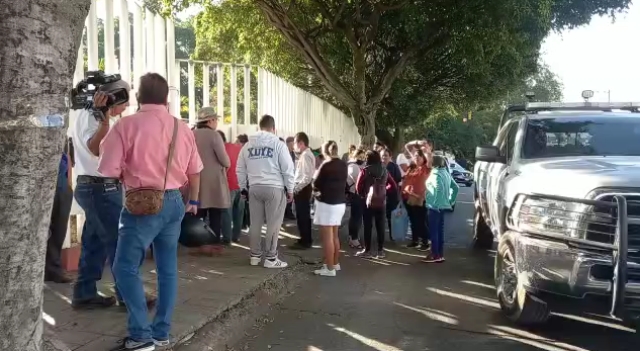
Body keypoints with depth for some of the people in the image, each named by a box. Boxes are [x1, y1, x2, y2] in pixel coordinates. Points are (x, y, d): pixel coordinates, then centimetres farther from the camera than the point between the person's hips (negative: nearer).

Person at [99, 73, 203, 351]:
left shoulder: (127, 125, -9)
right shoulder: (182, 128, 7)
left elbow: (109, 170, -12)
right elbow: (194, 171, 14)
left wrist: (129, 173, 10)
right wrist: (193, 200, 29)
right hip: (174, 202, 6)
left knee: (126, 268, 2)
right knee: (168, 268, 11)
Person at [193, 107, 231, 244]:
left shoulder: (191, 135, 4)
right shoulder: (213, 135, -12)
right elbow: (225, 160, -14)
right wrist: (227, 165, 8)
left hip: (196, 180, 6)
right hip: (214, 180, -5)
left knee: (198, 214, 10)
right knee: (215, 215, 2)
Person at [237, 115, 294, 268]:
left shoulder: (248, 145, 9)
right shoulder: (278, 144, -5)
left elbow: (240, 170, 13)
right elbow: (287, 169, -6)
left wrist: (243, 188, 22)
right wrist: (290, 189, 3)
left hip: (254, 188, 5)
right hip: (274, 188, -5)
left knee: (255, 223, 10)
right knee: (273, 224, 0)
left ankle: (255, 255, 17)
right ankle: (270, 258, 2)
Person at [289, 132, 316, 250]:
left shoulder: (305, 155, -18)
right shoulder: (307, 154, 13)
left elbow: (308, 176, -25)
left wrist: (297, 188, -20)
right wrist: (297, 187, 12)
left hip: (301, 189, -10)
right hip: (303, 188, 10)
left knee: (302, 216, -2)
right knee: (304, 215, 17)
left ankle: (305, 242, 6)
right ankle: (306, 240, 27)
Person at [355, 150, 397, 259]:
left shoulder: (365, 170, -8)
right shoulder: (384, 170, 5)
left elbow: (358, 186, -8)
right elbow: (393, 184, 11)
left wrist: (362, 195, 9)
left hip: (368, 201, -4)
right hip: (381, 202, 4)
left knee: (368, 227, 3)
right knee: (380, 227, 8)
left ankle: (367, 250, 7)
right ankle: (380, 251, 12)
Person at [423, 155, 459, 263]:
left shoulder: (435, 174, -13)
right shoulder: (446, 173, 12)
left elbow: (439, 188, -29)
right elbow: (455, 187, 16)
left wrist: (435, 202, -21)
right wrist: (451, 200, 18)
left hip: (435, 206, -9)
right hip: (443, 206, 9)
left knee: (433, 231, -3)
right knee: (440, 230, 12)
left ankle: (435, 255, -1)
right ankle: (440, 254, 16)